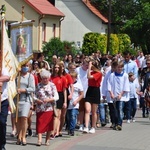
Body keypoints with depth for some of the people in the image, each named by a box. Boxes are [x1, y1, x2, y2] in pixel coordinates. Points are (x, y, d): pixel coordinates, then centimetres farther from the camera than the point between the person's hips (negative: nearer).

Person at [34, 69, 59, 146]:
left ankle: (47, 140, 17)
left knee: (49, 124, 5)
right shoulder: (38, 85, 4)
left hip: (49, 108, 0)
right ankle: (39, 139, -9)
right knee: (40, 124, -6)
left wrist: (49, 100, -17)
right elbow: (34, 96, 4)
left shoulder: (52, 85, 1)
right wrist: (36, 100, -16)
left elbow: (56, 97, -3)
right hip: (40, 108, 0)